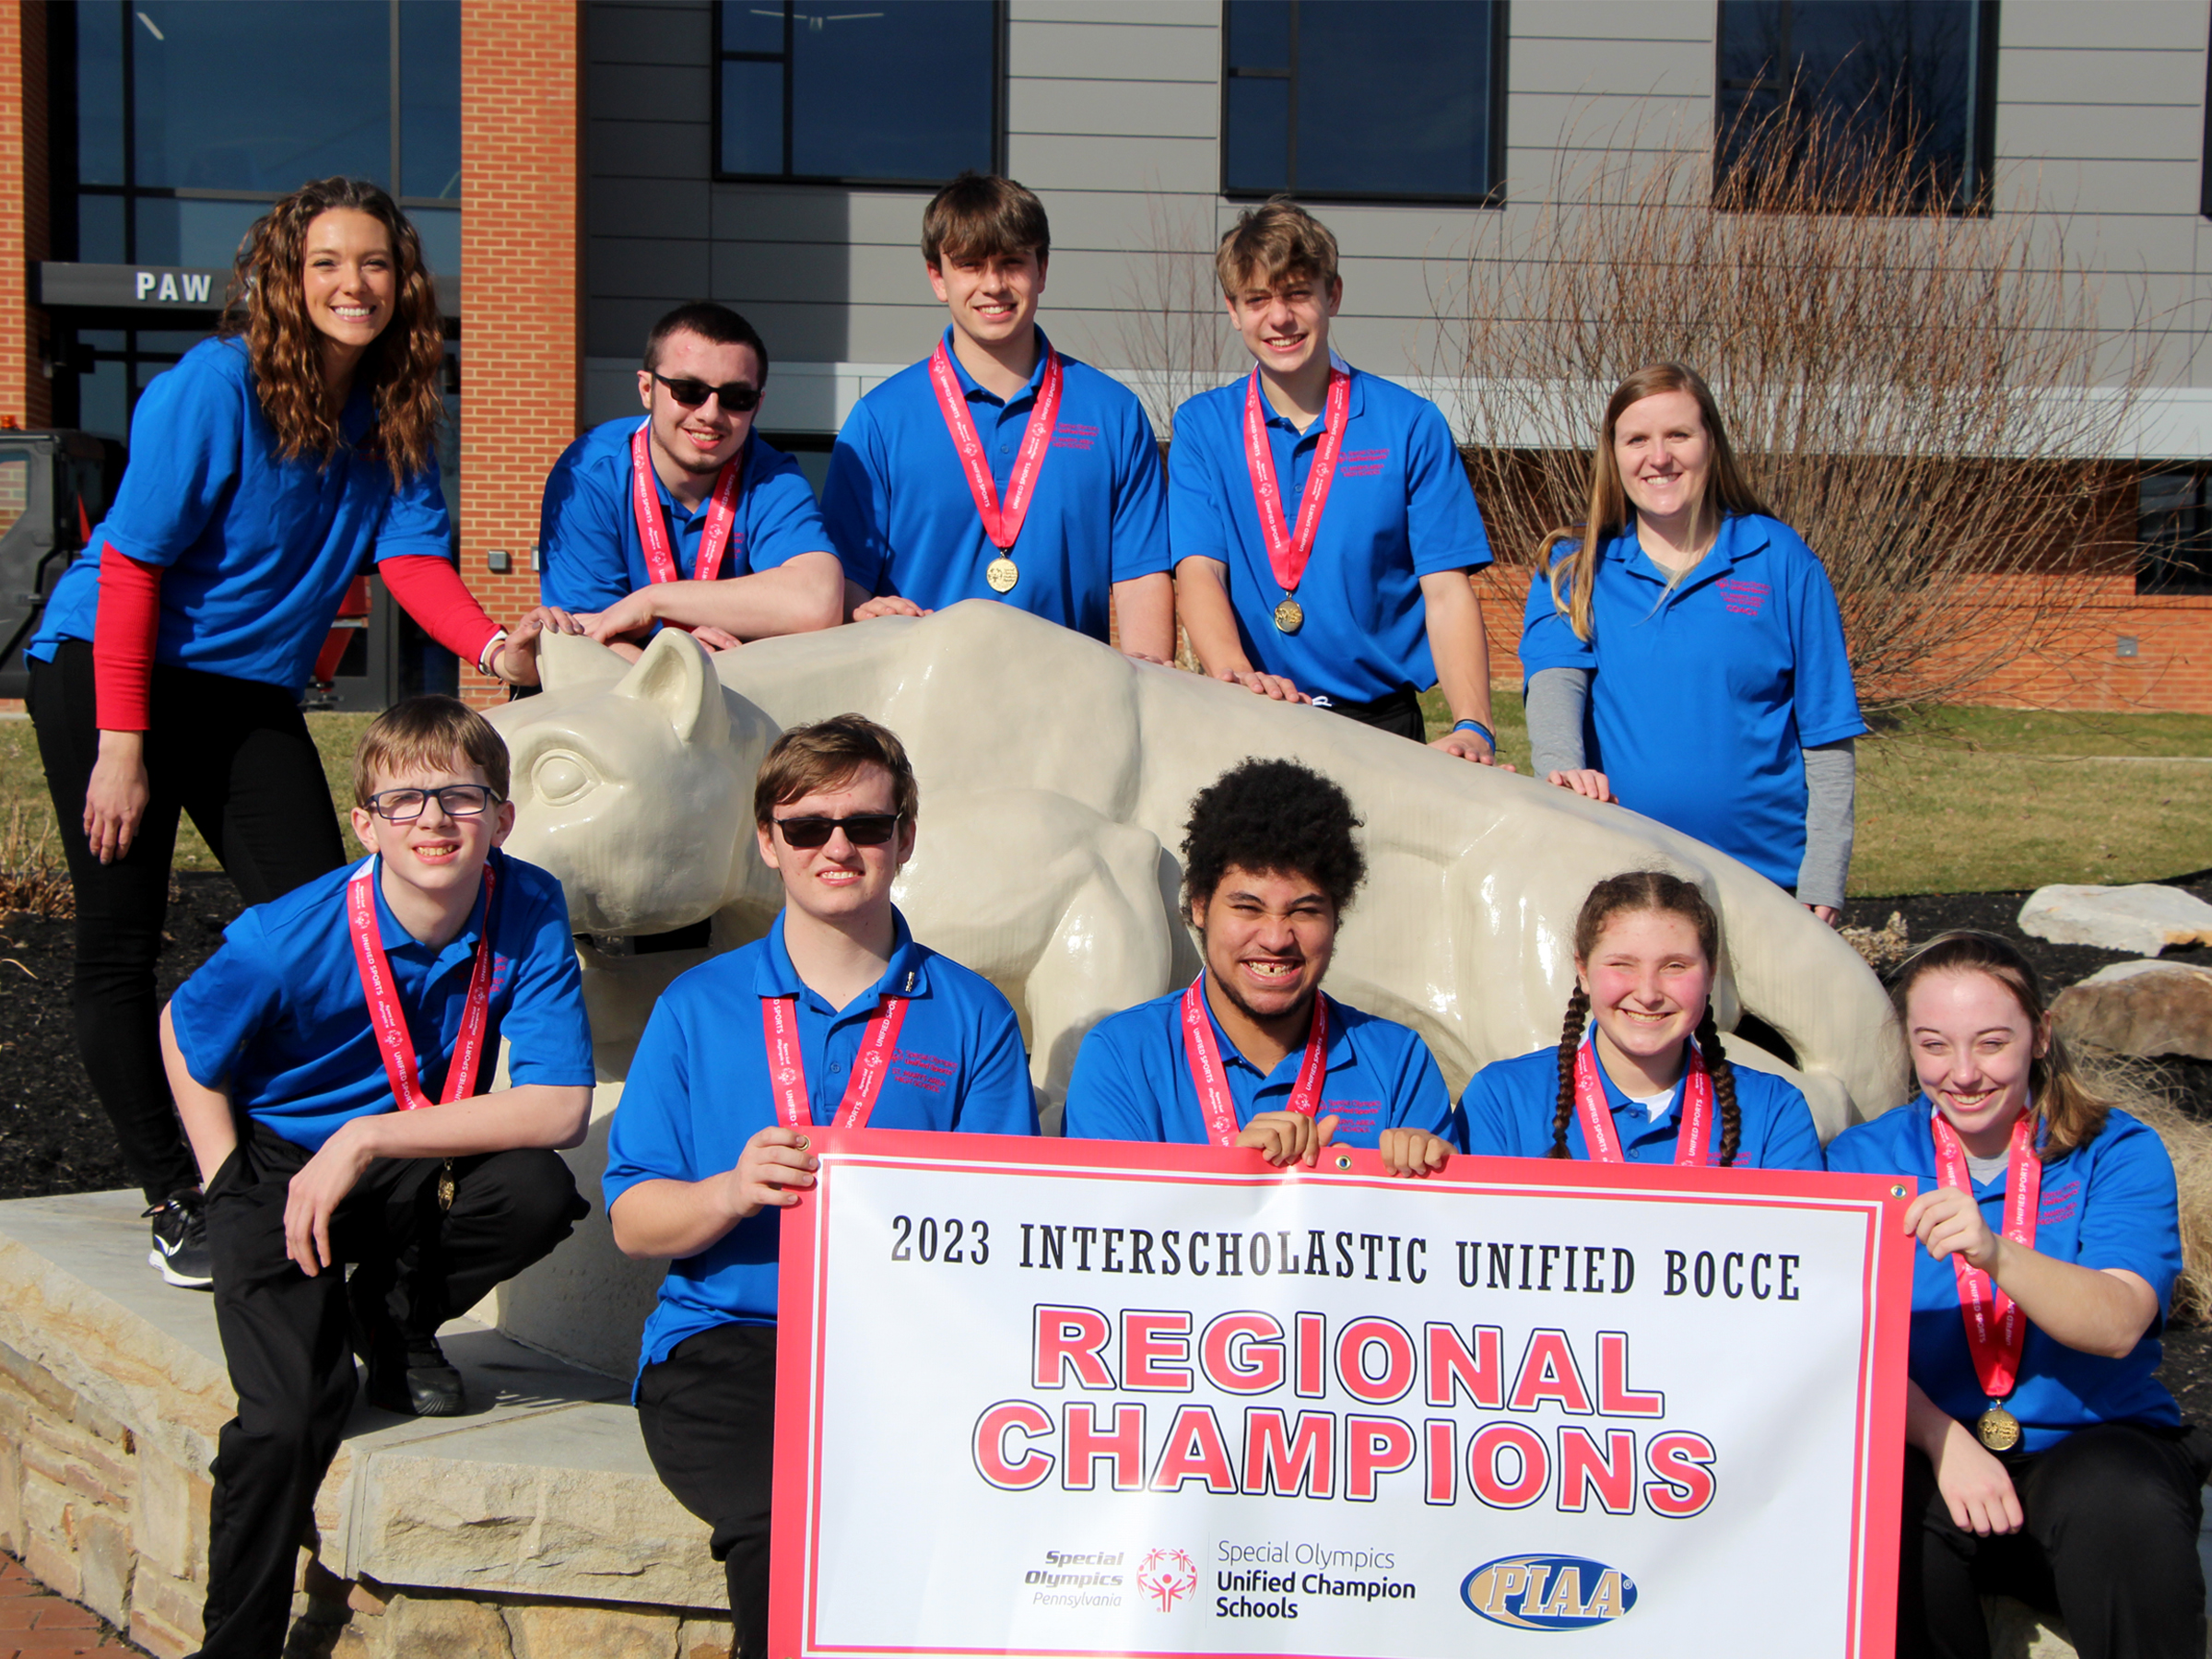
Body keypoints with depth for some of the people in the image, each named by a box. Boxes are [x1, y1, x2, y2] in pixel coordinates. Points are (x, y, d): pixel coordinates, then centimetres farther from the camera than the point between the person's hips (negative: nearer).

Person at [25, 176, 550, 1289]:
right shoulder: (216, 387, -18)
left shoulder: (394, 412, 0)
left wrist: (492, 646, -29)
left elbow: (413, 554, -8)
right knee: (120, 945, -2)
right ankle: (174, 1199, 10)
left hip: (249, 689, 6)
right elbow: (132, 563, -17)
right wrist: (121, 748, -19)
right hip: (103, 668, -5)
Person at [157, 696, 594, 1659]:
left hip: (413, 1164, 3)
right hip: (280, 1165, -2)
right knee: (289, 1420, -21)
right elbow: (183, 1035, -2)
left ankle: (391, 1320, 3)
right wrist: (229, 1185, -8)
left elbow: (560, 1105, -25)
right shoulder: (289, 940, -22)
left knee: (540, 1191, -28)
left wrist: (367, 1142, -27)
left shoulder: (527, 912, -19)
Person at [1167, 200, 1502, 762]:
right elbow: (1198, 569, -5)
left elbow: (1447, 591, -3)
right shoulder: (1202, 426, 7)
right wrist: (1234, 671, -26)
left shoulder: (1410, 426, 3)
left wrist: (1472, 729, -18)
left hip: (1381, 720, -1)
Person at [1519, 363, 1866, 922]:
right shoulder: (1574, 566, 7)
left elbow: (1826, 738, 1)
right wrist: (1562, 766, -33)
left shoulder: (1780, 560, 2)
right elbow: (1554, 680, -11)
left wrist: (1821, 885, -5)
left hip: (1764, 872, -1)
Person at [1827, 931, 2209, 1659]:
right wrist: (1943, 1439, -25)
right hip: (1924, 1448, 1)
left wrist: (1995, 1254, -36)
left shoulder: (2117, 1154, 2)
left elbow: (2118, 1324, -16)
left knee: (2122, 1506, -34)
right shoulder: (1861, 1160, 7)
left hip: (2093, 1442, -1)